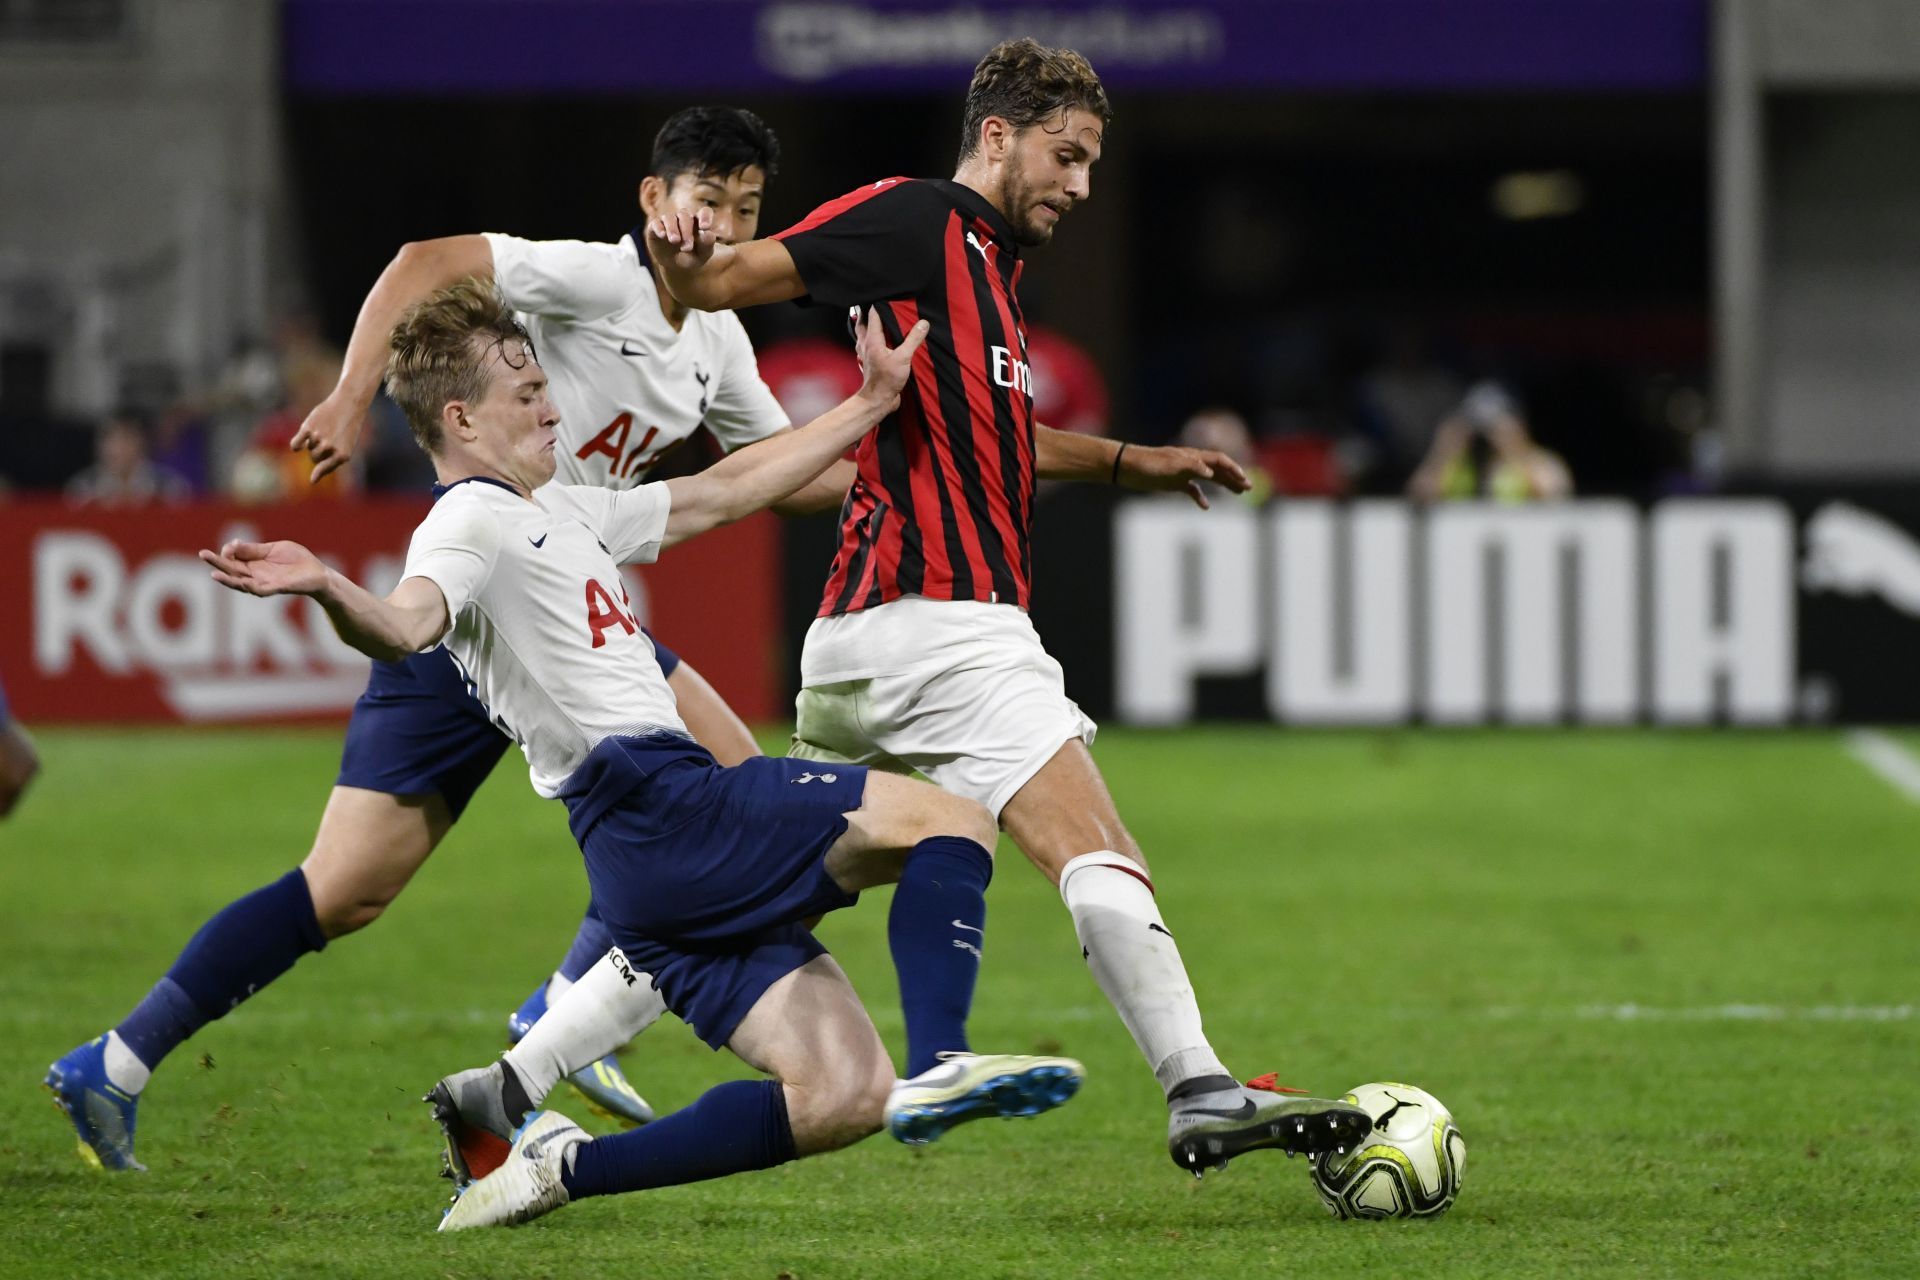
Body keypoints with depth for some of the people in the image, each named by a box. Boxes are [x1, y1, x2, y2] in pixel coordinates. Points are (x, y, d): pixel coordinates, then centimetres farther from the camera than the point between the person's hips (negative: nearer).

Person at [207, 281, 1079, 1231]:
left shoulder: (559, 512, 27)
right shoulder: (471, 523, -4)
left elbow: (724, 493, 35)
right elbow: (406, 625, -26)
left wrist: (871, 404, 37)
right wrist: (328, 592, -49)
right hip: (663, 806, -10)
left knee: (846, 1097, 2)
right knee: (949, 823, -13)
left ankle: (567, 1167, 0)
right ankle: (941, 1066, -32)